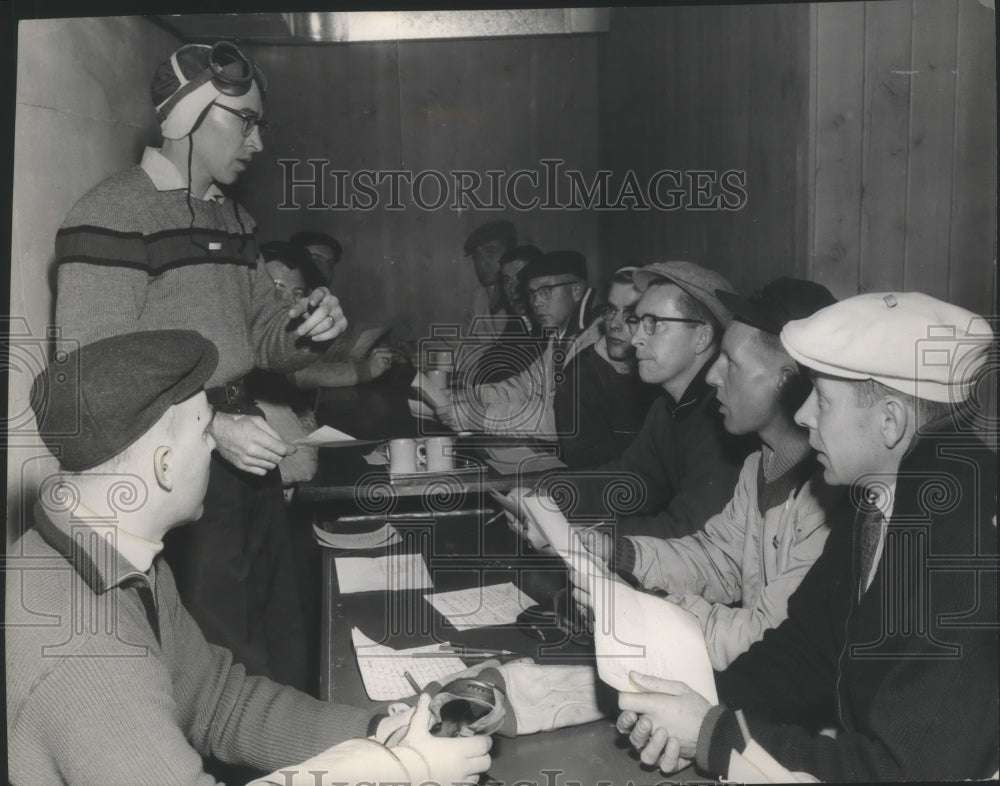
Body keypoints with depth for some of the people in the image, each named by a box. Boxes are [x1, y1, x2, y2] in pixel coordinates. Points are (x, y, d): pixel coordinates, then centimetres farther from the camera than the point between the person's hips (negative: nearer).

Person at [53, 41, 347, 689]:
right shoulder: (112, 215, -14)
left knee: (282, 647, 19)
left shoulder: (234, 219, 13)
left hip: (244, 447, 8)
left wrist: (307, 331, -6)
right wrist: (210, 428, -26)